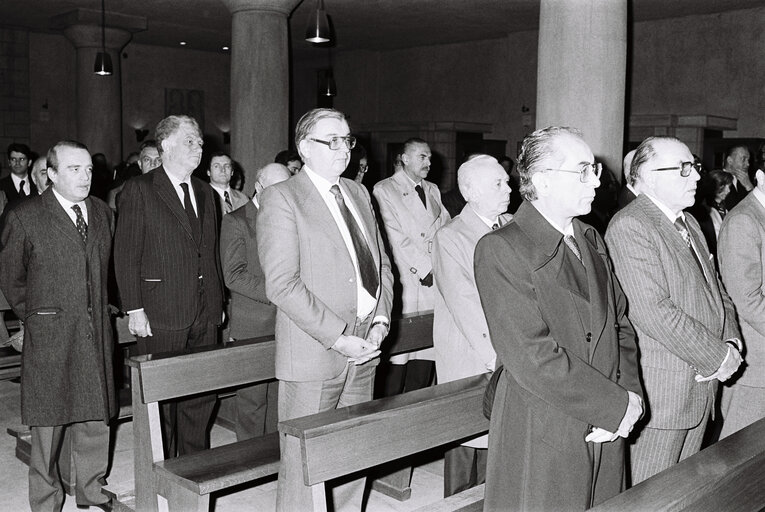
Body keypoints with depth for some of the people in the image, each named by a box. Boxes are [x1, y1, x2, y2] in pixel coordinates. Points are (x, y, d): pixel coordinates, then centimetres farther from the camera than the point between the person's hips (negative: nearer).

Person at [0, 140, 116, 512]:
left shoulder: (102, 212, 8)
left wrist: (100, 309, 12)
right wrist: (35, 315, 5)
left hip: (96, 334, 4)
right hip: (50, 336, -4)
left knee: (95, 418, 11)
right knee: (48, 422, 7)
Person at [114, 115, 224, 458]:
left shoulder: (205, 192, 15)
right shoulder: (139, 190, -4)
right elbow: (126, 255, -7)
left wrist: (218, 300, 13)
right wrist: (134, 309, -12)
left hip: (205, 313, 6)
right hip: (161, 315, -5)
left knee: (202, 395, 11)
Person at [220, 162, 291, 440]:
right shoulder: (235, 221, -4)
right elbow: (233, 275, -12)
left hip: (285, 323, 5)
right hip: (252, 326, -5)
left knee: (279, 395, 9)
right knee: (252, 399, 1)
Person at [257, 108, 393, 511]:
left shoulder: (358, 193, 15)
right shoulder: (281, 198, -7)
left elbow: (382, 265, 16)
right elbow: (282, 284, -16)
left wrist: (381, 320, 0)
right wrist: (338, 337, -17)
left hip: (364, 348, 6)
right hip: (314, 354, -6)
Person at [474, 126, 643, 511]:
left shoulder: (591, 240, 11)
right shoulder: (500, 249, -15)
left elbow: (619, 323, 12)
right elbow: (532, 357, -21)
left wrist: (629, 393, -4)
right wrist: (617, 405, -15)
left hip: (606, 434, 7)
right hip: (541, 441, -6)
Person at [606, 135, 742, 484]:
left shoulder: (689, 223, 15)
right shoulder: (630, 227, -17)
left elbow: (714, 289, 19)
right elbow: (653, 311, -24)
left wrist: (731, 342, 1)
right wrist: (718, 356, -16)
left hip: (701, 384, 9)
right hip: (659, 388, -9)